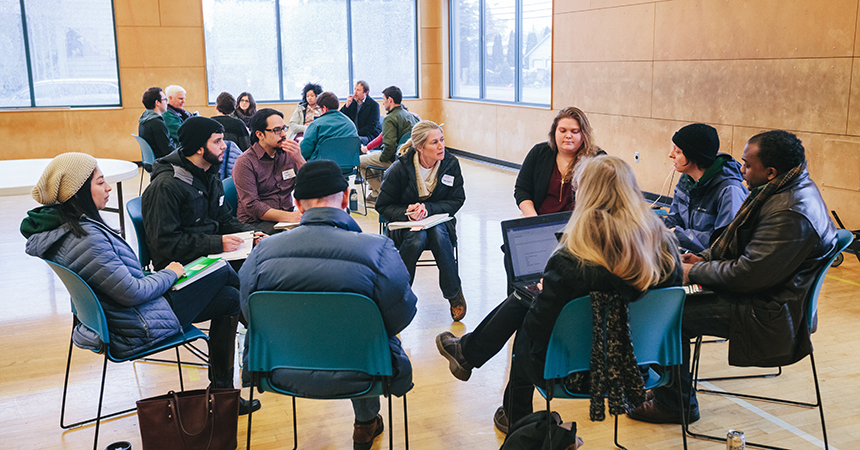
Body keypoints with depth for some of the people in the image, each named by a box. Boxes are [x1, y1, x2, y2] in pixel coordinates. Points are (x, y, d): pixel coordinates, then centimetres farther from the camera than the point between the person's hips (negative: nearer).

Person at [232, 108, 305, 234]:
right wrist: (288, 217, -26)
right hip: (256, 222, -6)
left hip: (288, 216, 6)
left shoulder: (289, 154, 10)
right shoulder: (245, 162, -6)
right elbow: (251, 206, -14)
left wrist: (299, 159, -9)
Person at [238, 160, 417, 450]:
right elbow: (401, 315, -13)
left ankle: (366, 425, 52)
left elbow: (249, 310, 1)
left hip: (283, 373, 3)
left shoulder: (262, 251, -14)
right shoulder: (378, 250, -23)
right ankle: (366, 423, 49)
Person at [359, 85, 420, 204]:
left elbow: (389, 145, -29)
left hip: (394, 159, -9)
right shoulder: (413, 116, 8)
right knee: (374, 155, 33)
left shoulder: (390, 119, -18)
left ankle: (378, 192, 10)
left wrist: (382, 158, -9)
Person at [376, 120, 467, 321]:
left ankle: (454, 293, -18)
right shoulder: (400, 168, -14)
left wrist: (428, 208, -21)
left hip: (439, 220, 2)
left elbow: (457, 200, -4)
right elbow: (383, 206, -7)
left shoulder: (451, 164, -9)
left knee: (438, 234, -35)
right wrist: (408, 213, -27)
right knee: (417, 237, -36)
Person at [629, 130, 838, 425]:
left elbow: (746, 275, -29)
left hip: (768, 312, -11)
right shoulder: (783, 189, 4)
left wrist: (695, 272, -15)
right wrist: (704, 257, 3)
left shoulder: (791, 214, -29)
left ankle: (675, 405, 8)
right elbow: (737, 237, 16)